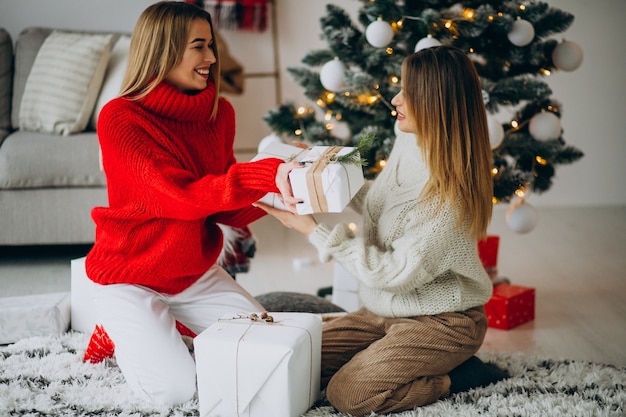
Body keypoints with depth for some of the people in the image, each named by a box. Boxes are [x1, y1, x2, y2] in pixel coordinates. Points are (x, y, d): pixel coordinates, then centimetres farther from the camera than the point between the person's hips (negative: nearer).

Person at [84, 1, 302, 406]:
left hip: (197, 273, 6)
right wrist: (267, 174, -41)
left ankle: (172, 331, 20)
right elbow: (184, 196, -29)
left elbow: (226, 209, -2)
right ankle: (126, 336, 13)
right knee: (176, 388, -18)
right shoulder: (120, 118, -21)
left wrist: (274, 196, -22)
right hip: (130, 278, -6)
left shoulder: (220, 111, -2)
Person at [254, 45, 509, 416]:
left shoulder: (453, 194, -30)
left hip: (442, 322, -8)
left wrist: (315, 231, -23)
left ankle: (461, 376, 0)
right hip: (385, 310, 8)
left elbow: (396, 273, -25)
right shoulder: (408, 143, -5)